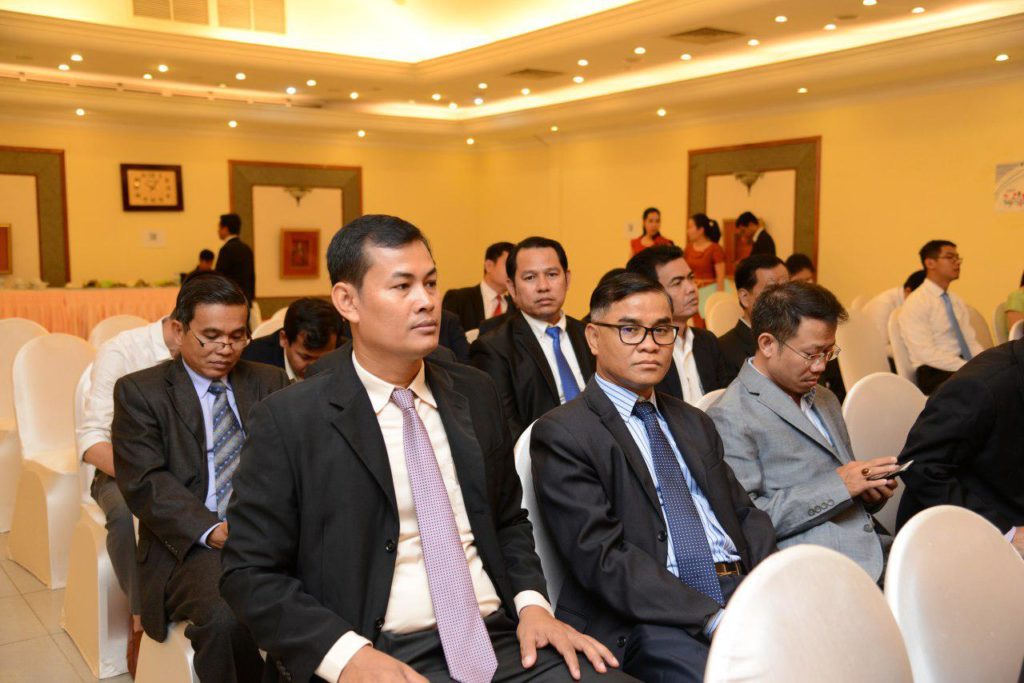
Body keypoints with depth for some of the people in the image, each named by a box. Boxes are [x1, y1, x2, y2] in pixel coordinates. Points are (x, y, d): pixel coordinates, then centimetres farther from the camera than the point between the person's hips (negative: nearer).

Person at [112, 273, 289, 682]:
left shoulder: (271, 383, 17)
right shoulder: (139, 392, 7)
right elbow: (145, 482, -5)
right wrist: (212, 531, -19)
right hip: (192, 542, -2)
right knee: (226, 618, -34)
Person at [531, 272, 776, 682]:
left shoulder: (694, 424, 22)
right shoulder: (562, 434, -2)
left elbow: (746, 515, 17)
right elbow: (603, 557, -12)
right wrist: (713, 618, -19)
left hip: (741, 591, 7)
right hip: (646, 619, -6)